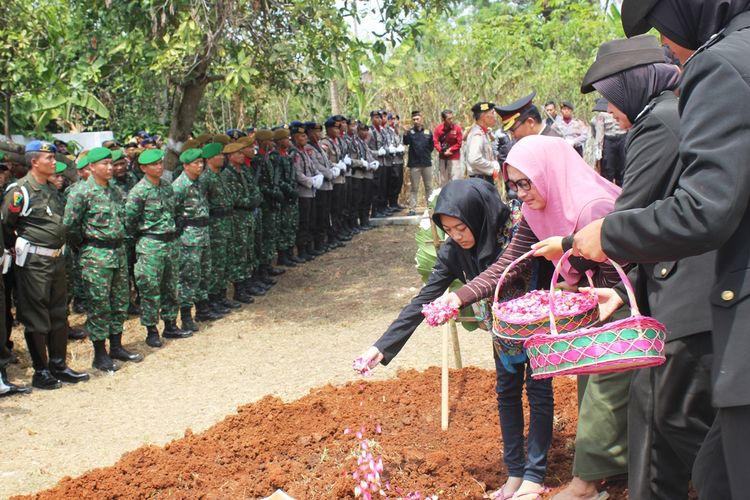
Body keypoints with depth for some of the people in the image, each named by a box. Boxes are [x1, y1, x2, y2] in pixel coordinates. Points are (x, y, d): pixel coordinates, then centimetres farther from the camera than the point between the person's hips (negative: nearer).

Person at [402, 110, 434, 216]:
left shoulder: (428, 132, 6)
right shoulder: (410, 132, 0)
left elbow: (432, 145, 14)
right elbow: (406, 142, -18)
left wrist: (426, 153, 4)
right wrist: (405, 133, -34)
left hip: (427, 163, 2)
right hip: (414, 164, -2)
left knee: (429, 187, 10)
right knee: (414, 188, 1)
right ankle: (412, 209, 1)